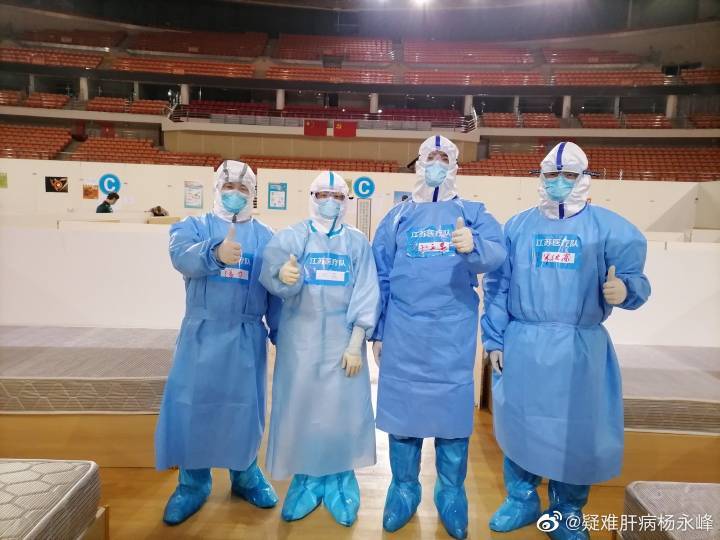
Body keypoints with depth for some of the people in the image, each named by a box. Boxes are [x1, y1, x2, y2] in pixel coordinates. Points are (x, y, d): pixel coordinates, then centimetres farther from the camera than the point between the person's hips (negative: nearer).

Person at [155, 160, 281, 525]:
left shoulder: (265, 237, 7)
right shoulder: (192, 227, 3)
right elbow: (183, 257, -21)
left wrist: (281, 335, -1)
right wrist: (215, 252, -42)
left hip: (247, 339, 1)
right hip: (201, 335, 0)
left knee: (245, 406, 9)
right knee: (189, 406, 3)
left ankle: (246, 475, 31)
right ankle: (193, 484, 24)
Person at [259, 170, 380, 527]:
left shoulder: (358, 242, 3)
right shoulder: (290, 237, 0)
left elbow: (365, 295, -2)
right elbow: (271, 269, -19)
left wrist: (355, 344, -8)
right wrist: (282, 275, -44)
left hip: (342, 339, 0)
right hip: (300, 339, 0)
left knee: (342, 408, 5)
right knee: (300, 405, 6)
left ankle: (340, 481, 25)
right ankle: (305, 480, 25)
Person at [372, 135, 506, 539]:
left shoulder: (473, 213, 6)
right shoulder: (398, 217, 8)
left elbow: (497, 251, -13)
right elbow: (380, 276, 8)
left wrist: (472, 246, -36)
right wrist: (376, 332, 6)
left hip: (454, 333, -1)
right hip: (403, 331, 1)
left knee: (454, 409, 6)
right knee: (401, 407, 8)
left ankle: (452, 494, 25)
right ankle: (404, 489, 26)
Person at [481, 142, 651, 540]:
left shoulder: (610, 228, 1)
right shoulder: (518, 227, 6)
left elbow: (634, 279, -3)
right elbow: (496, 287, 5)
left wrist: (624, 290, -27)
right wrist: (493, 339, 2)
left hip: (580, 349, -1)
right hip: (521, 345, 2)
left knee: (577, 431, 8)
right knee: (519, 424, 11)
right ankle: (521, 501, 33)